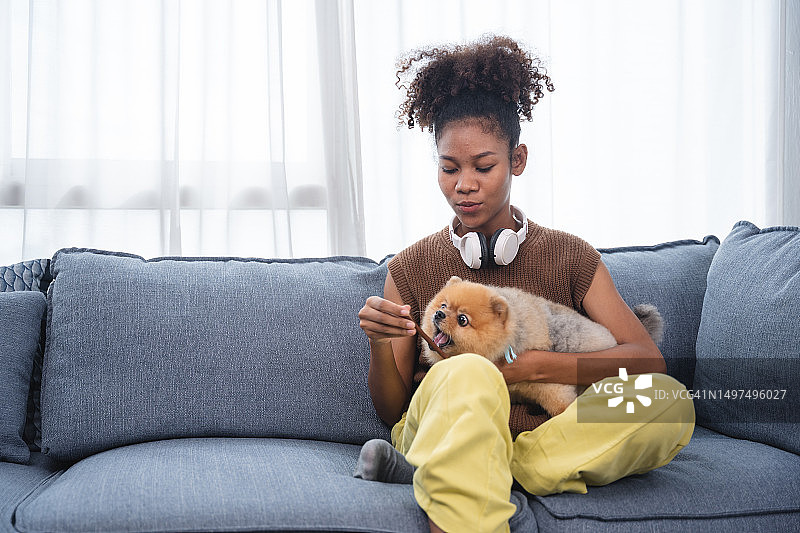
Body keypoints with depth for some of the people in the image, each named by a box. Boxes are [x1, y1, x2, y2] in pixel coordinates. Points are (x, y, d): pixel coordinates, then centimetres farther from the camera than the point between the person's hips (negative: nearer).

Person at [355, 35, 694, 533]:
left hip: (545, 439, 3)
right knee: (468, 372, -36)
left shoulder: (571, 257, 7)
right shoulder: (411, 268, 7)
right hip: (440, 430, -3)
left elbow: (649, 361, -4)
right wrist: (379, 345, -16)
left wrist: (528, 366, -14)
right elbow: (392, 410, 6)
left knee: (670, 402, -27)